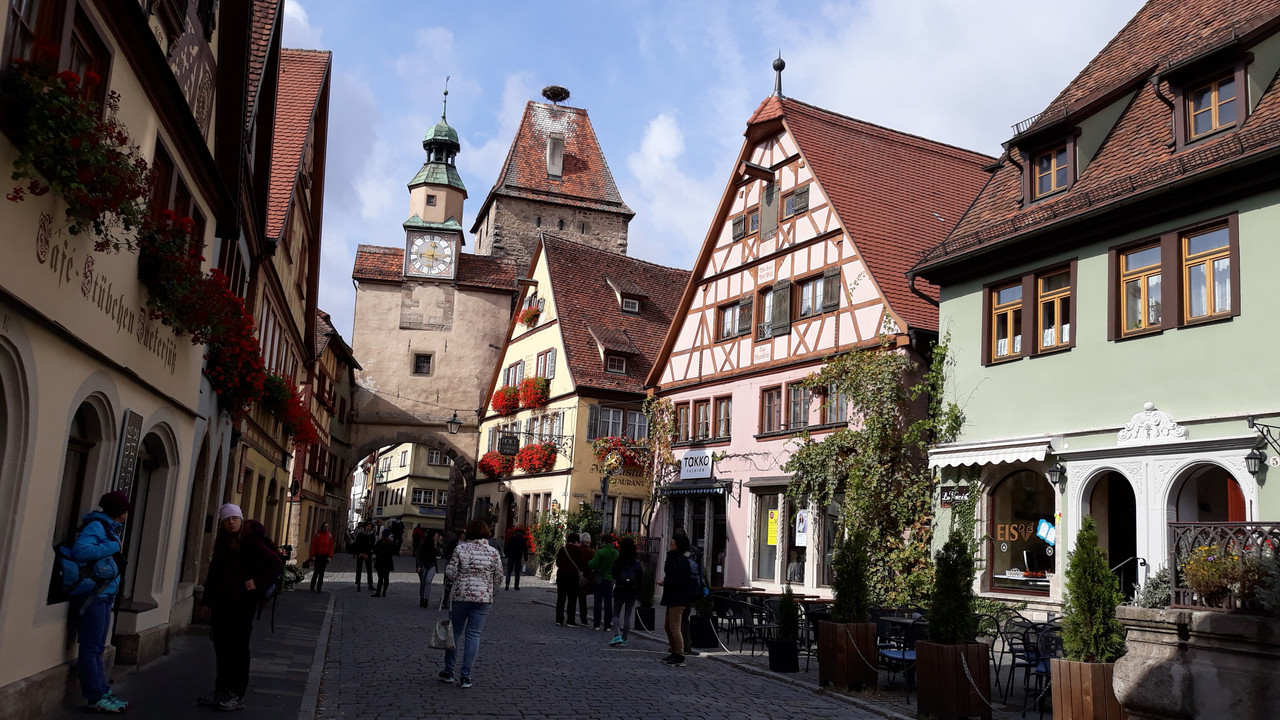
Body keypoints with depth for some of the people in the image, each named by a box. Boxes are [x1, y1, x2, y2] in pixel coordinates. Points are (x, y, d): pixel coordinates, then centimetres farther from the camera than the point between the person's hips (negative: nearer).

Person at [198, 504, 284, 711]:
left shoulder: (250, 541, -11)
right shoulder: (223, 542, 13)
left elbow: (276, 563, -14)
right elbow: (214, 572, 20)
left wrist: (258, 583, -18)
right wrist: (209, 599, 14)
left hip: (241, 603, -7)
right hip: (220, 602, 8)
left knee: (237, 647, -2)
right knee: (221, 647, 12)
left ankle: (237, 696, 5)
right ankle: (221, 691, 22)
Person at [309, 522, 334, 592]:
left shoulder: (330, 535, 4)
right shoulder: (318, 534, -3)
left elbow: (331, 546, 3)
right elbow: (313, 545, -3)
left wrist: (330, 556, -5)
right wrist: (313, 555, -9)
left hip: (325, 556, 2)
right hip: (317, 556, -2)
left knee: (322, 573, 5)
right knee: (316, 572, -3)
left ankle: (319, 588, 9)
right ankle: (312, 587, 6)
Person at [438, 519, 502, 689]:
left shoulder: (461, 549, -5)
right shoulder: (494, 552, -2)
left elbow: (450, 572, -6)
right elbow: (499, 578, 3)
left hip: (460, 596, 0)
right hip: (484, 598, 0)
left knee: (455, 631, 13)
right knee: (474, 634, 4)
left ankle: (448, 671, 21)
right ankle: (465, 676, 2)